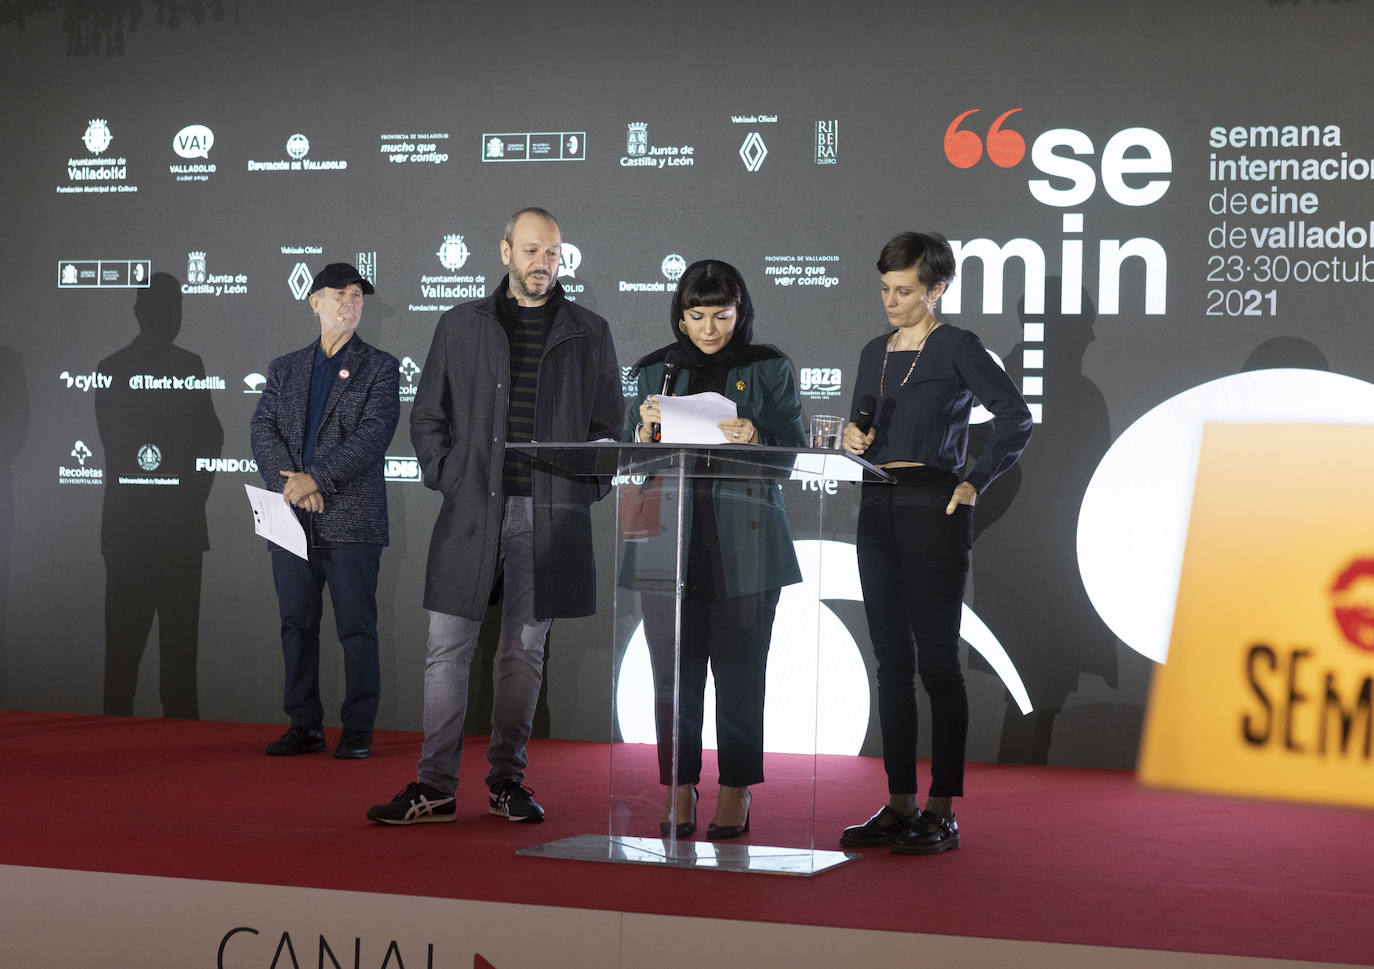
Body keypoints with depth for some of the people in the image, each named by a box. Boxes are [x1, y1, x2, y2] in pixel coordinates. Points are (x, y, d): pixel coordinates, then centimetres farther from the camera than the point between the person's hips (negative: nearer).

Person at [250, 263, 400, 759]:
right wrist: (288, 482, -12)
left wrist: (316, 478, -16)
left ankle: (358, 731, 4)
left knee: (356, 628, -3)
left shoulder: (380, 367, 5)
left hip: (352, 518, -4)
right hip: (291, 516, 4)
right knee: (297, 625, 6)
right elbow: (263, 430, 5)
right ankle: (304, 726, 14)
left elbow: (373, 435, -8)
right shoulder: (284, 369, 16)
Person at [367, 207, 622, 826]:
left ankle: (507, 781, 14)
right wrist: (448, 478, -1)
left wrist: (586, 489, -1)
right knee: (448, 648, -3)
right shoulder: (461, 326, 11)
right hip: (472, 508, 0)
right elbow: (427, 416, 12)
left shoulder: (589, 334, 10)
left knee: (524, 651, 5)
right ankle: (434, 787, 1)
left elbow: (608, 425, 11)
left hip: (548, 514, 0)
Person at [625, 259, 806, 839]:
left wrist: (755, 440, -18)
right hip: (672, 539, 2)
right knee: (674, 670, 0)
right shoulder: (656, 370, 12)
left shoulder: (769, 369, 6)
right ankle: (679, 793, 8)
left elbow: (796, 454, 1)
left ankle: (736, 793, 6)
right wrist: (645, 429, -8)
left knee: (739, 671, -2)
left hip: (743, 545, -2)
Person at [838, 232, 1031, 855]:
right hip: (879, 513, 7)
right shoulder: (874, 353, 16)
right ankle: (900, 805, 14)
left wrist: (975, 484, -12)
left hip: (933, 511, -7)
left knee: (937, 664, -5)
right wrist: (855, 440, 1)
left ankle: (942, 813, -1)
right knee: (892, 664, 8)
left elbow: (1015, 417, -13)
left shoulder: (956, 348, -5)